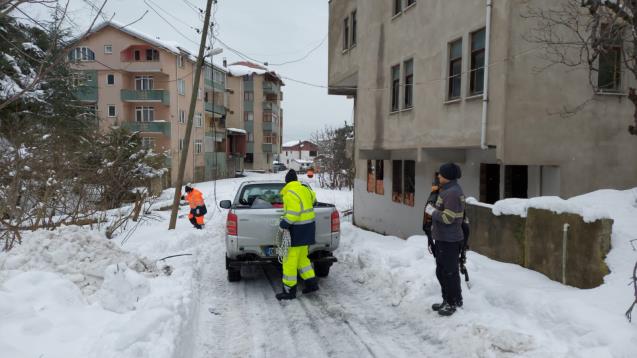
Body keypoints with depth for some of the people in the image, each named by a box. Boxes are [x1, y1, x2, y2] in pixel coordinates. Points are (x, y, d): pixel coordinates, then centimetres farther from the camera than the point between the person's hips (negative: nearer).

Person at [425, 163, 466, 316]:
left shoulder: (453, 193, -20)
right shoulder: (448, 190, 12)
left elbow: (448, 217, -23)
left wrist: (432, 211, -12)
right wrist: (434, 209, 8)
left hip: (450, 241, -11)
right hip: (443, 238, 11)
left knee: (450, 273, 1)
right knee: (441, 271, 19)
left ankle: (453, 303, 14)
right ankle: (448, 301, 31)